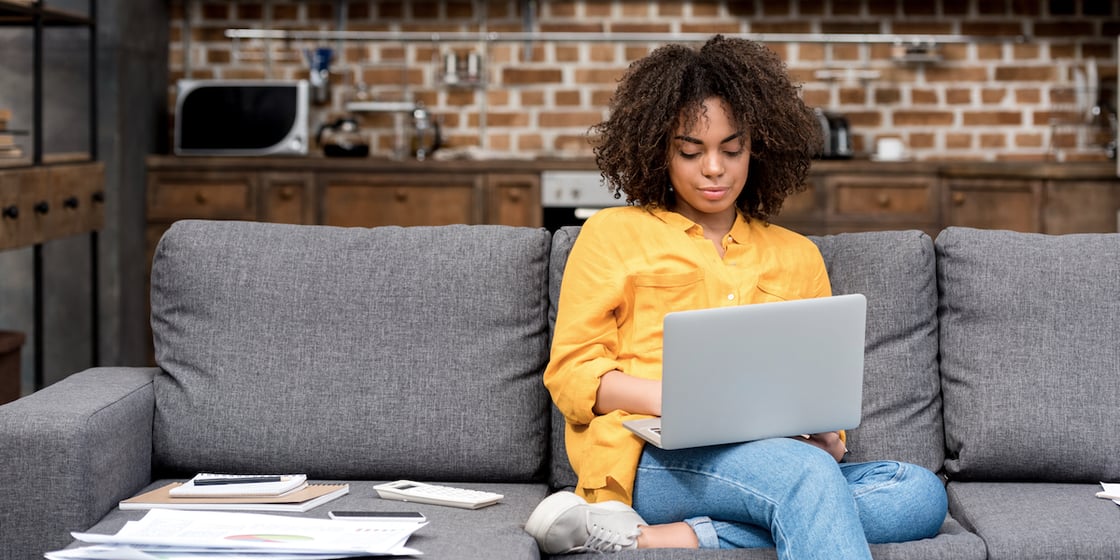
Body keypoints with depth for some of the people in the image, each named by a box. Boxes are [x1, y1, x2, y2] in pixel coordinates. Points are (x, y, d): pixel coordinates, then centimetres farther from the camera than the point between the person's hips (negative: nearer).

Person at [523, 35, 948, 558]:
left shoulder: (797, 256, 26)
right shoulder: (613, 234, 15)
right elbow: (571, 372, 7)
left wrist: (824, 436, -2)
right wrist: (669, 397, -13)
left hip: (774, 462, 6)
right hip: (654, 458, -5)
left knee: (922, 493, -27)